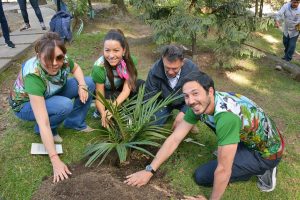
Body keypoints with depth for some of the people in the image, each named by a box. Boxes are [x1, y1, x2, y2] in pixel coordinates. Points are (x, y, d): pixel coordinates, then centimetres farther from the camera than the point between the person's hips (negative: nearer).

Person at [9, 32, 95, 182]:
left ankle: (74, 123, 3)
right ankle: (46, 131, -5)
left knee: (89, 83, -11)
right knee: (65, 105, -34)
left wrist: (82, 86, -20)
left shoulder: (62, 59, -25)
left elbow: (76, 68, 1)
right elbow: (43, 123, -42)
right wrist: (55, 161, -44)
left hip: (50, 95, 6)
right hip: (25, 104, -5)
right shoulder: (33, 76, -40)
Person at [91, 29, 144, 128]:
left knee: (142, 85, -21)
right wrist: (103, 114, -49)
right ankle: (99, 111, -3)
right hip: (104, 92, -3)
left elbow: (127, 89, -29)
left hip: (119, 89, 3)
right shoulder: (99, 68, -35)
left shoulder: (130, 60, -27)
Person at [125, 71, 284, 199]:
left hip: (267, 152, -7)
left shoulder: (227, 115, -38)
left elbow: (223, 170, -31)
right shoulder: (202, 105, -13)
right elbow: (175, 139, -9)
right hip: (248, 137, 7)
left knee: (201, 176, -10)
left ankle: (261, 170, 2)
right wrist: (149, 170, -11)